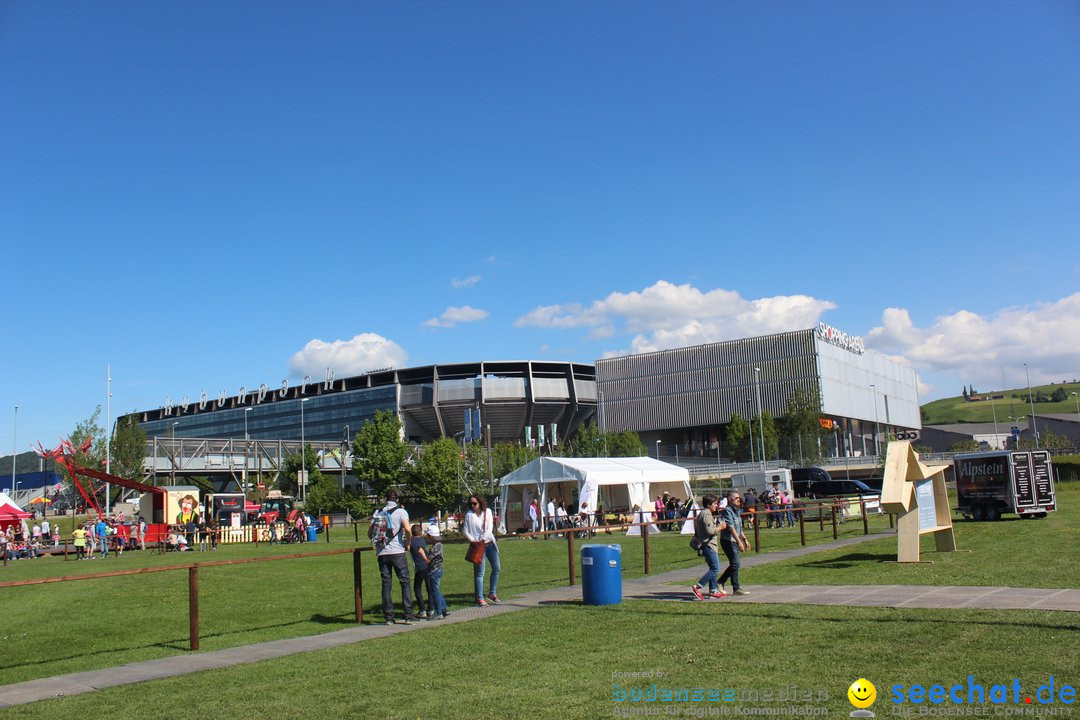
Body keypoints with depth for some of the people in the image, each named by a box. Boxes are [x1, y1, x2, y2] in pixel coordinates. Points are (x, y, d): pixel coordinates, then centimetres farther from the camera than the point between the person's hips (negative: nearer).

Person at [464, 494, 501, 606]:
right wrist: (473, 541, -18)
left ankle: (492, 593, 21)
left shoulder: (487, 512, 6)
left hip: (490, 543, 4)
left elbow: (490, 527, -2)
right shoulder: (469, 515, -3)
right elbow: (466, 531, -4)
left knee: (497, 568, 7)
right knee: (480, 572, -4)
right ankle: (480, 598, 2)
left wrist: (483, 538, -15)